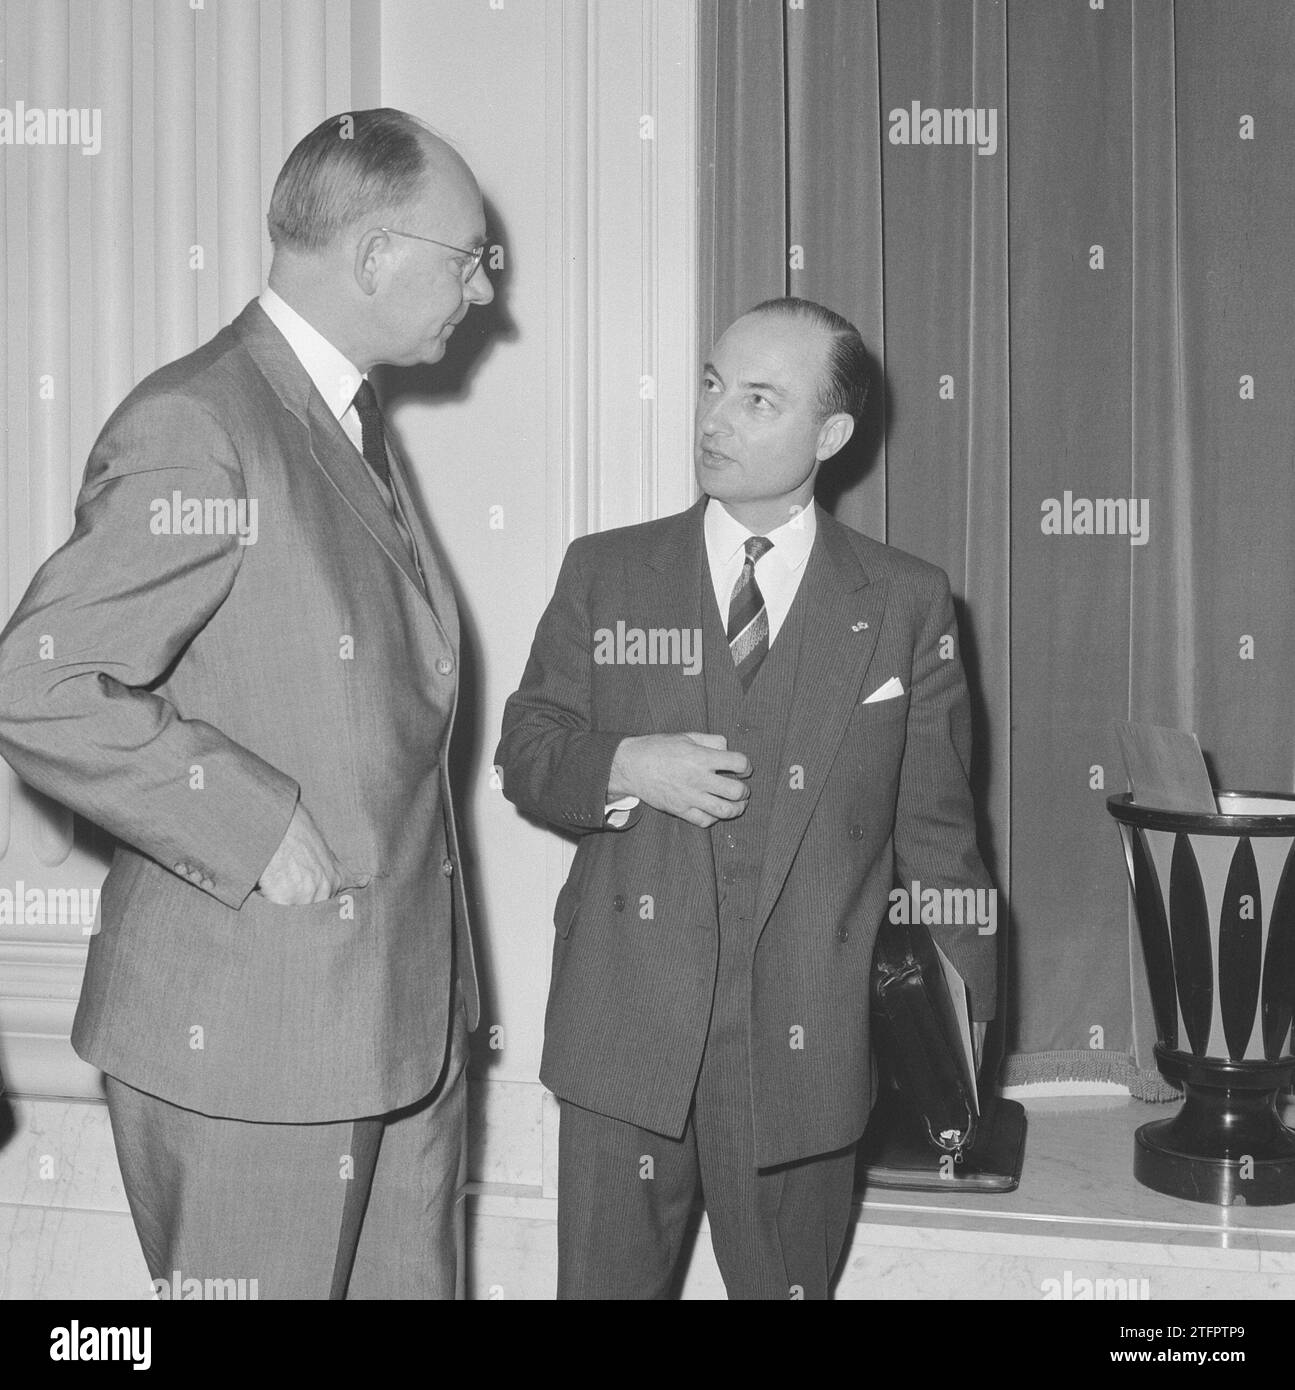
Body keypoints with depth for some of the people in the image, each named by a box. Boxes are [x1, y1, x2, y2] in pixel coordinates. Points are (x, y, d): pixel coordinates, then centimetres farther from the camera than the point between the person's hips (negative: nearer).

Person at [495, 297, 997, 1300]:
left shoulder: (907, 604, 2)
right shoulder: (604, 573, 5)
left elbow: (937, 832, 3)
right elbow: (525, 752, 8)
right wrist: (625, 767, -13)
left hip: (808, 1042, -1)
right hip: (626, 1023, 1)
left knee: (787, 1283, 13)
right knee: (604, 1281, 11)